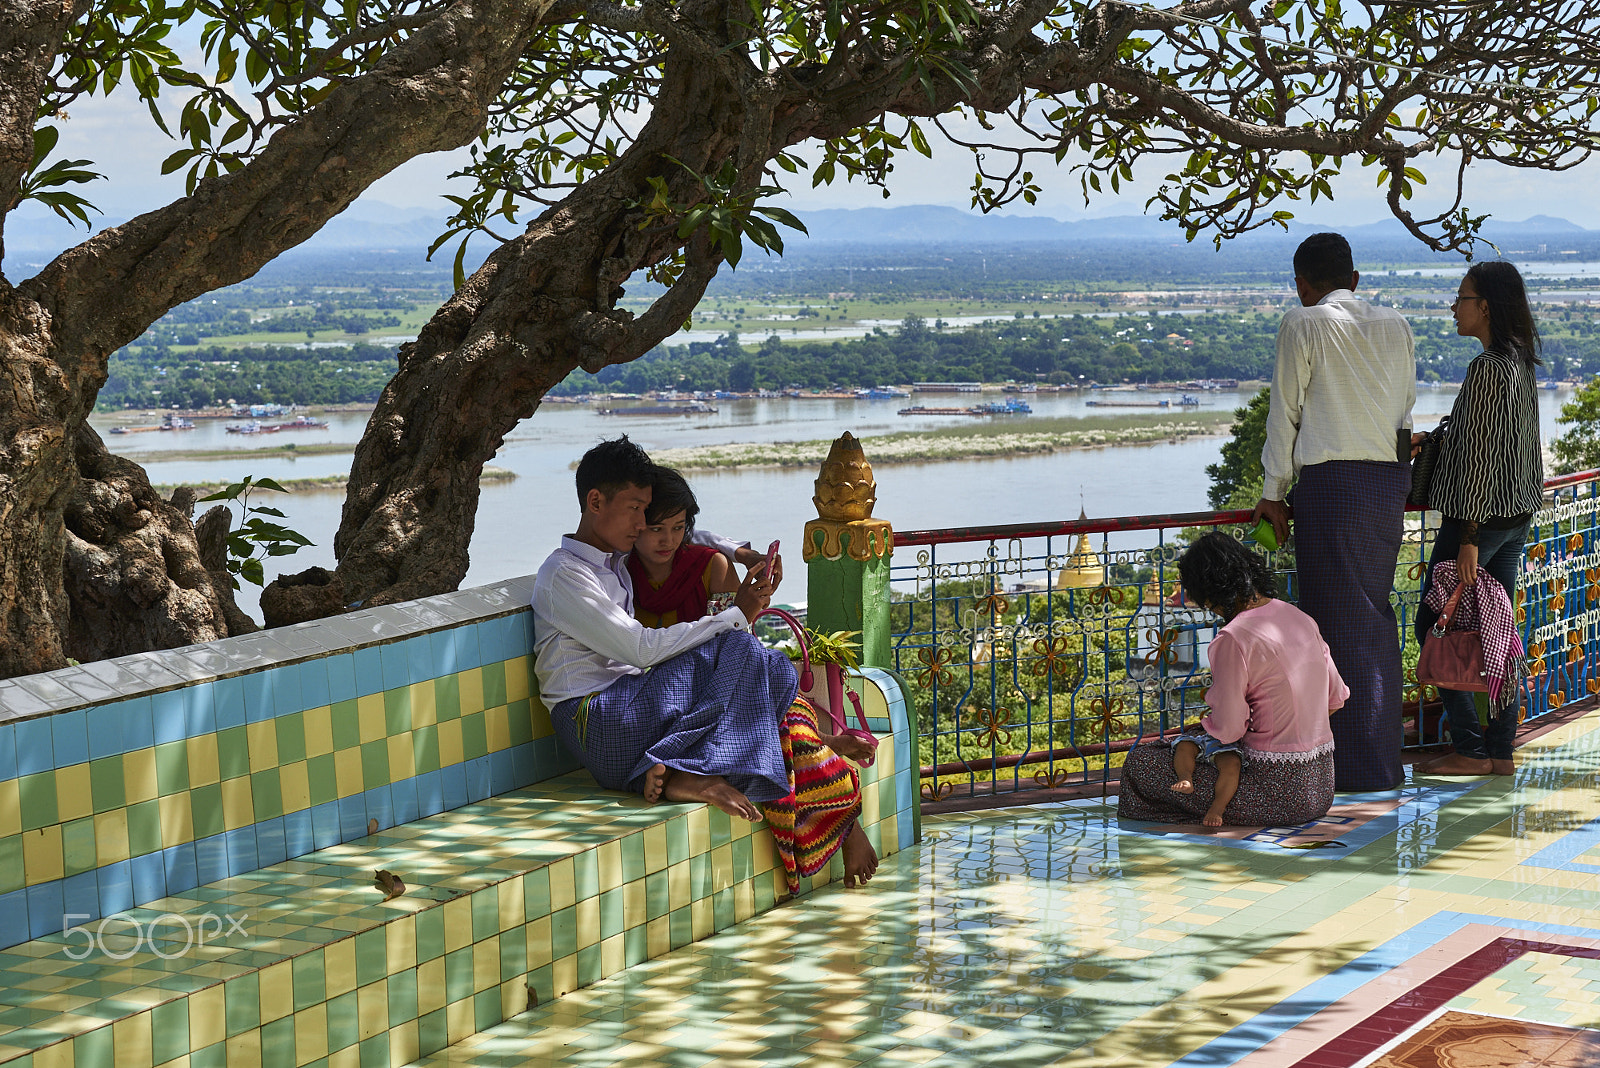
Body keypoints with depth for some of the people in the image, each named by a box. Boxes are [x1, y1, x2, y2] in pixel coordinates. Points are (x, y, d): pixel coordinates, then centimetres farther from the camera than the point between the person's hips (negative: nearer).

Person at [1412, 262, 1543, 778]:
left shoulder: (1486, 368, -17)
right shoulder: (1522, 364, 11)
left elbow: (1479, 453, -20)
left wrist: (1468, 537, -20)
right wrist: (1431, 441, 26)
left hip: (1480, 516, -9)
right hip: (1516, 516, 9)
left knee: (1434, 624, -2)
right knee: (1498, 630, 11)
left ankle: (1470, 749, -3)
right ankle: (1500, 750, 13)